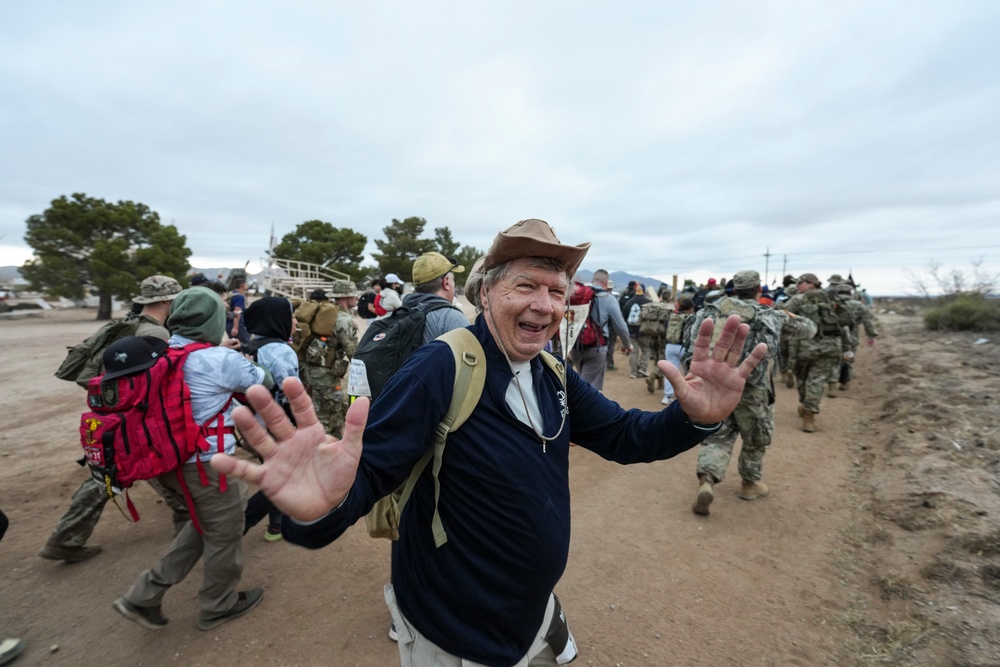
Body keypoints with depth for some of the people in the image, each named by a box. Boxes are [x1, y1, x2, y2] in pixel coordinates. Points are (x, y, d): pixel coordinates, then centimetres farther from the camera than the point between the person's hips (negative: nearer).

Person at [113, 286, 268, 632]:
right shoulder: (222, 360, -21)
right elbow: (264, 383, -6)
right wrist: (245, 363, 14)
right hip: (209, 463, -8)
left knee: (205, 523, 28)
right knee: (224, 532, 15)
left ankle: (145, 595, 29)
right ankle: (219, 605, 35)